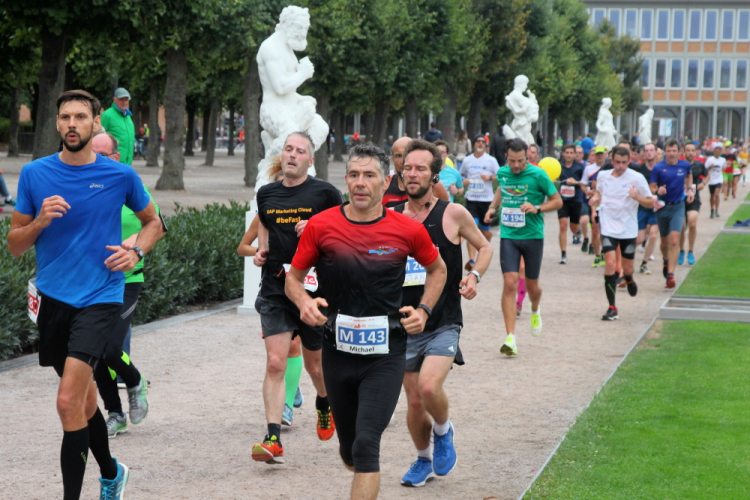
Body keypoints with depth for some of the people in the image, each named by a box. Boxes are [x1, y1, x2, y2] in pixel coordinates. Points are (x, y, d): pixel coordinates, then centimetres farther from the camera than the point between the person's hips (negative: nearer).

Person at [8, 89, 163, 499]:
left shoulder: (121, 176, -2)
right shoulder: (34, 174, 2)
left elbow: (153, 223, 15)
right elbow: (14, 246, 5)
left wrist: (135, 252, -4)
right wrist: (40, 221, -14)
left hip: (99, 299, -3)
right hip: (53, 297, 4)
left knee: (68, 402, -17)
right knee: (84, 398, 17)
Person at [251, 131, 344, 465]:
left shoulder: (324, 193, -3)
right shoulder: (266, 194, 9)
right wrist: (261, 250, 8)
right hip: (274, 290, 2)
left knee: (315, 365, 12)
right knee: (275, 363, -11)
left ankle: (325, 405, 46)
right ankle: (273, 439, -12)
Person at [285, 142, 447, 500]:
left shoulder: (408, 230, -4)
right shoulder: (321, 225, -4)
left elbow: (437, 269, 16)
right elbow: (293, 277, 7)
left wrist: (424, 310, 2)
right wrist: (304, 302, -14)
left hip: (386, 354, -2)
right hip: (338, 351, 2)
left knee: (366, 447, -15)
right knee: (350, 453, 15)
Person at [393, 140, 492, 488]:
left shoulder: (453, 214, -3)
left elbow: (484, 247, 12)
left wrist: (474, 275, -6)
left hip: (443, 324, -3)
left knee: (429, 386, -24)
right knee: (414, 403, 7)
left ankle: (443, 432, 8)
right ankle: (423, 459, 33)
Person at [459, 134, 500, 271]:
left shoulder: (491, 160, 2)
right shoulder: (467, 160, 8)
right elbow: (461, 175, 22)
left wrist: (490, 177, -16)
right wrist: (464, 180, 0)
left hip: (486, 199, 0)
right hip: (471, 198, 0)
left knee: (485, 230, 10)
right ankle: (472, 259, -20)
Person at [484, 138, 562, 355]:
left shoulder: (538, 175, -10)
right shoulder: (502, 173, 2)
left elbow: (557, 201, -2)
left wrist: (537, 208, -18)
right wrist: (492, 207, 9)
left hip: (533, 236, -1)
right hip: (508, 236, 2)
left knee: (532, 285, 11)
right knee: (510, 283, -12)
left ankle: (535, 311, 49)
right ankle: (510, 338, -13)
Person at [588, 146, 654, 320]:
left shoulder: (637, 178, -8)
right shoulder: (602, 176, 1)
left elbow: (651, 202, -4)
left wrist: (637, 197, -25)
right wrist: (595, 198, -2)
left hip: (628, 230, -1)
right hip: (608, 228, 1)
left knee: (627, 269, 9)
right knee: (610, 264, -15)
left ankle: (629, 280, 49)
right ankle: (612, 308, -10)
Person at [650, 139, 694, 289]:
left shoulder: (685, 165, 0)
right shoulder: (658, 168, -7)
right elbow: (652, 188, -6)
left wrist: (690, 189, 9)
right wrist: (658, 191, -27)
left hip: (678, 207, 0)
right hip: (662, 207, 0)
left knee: (674, 241, -15)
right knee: (665, 241, 14)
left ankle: (670, 274, -17)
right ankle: (666, 261, 45)